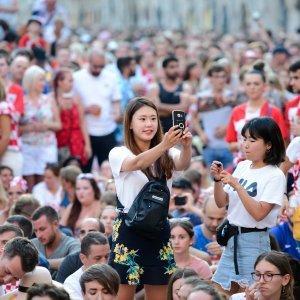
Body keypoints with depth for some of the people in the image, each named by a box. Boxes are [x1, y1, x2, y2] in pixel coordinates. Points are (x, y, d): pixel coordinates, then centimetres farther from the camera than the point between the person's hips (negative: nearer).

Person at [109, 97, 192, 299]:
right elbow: (137, 163, -26)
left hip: (159, 232, 4)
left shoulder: (166, 156, 7)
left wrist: (186, 146, -39)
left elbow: (183, 164, -15)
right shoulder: (119, 153, -4)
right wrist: (164, 145, -44)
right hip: (129, 231, -4)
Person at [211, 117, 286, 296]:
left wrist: (236, 185, -22)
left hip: (254, 241, -7)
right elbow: (222, 203, 12)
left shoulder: (275, 176, -10)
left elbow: (259, 213, -19)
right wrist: (218, 180, -5)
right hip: (232, 237, 7)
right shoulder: (242, 167, 8)